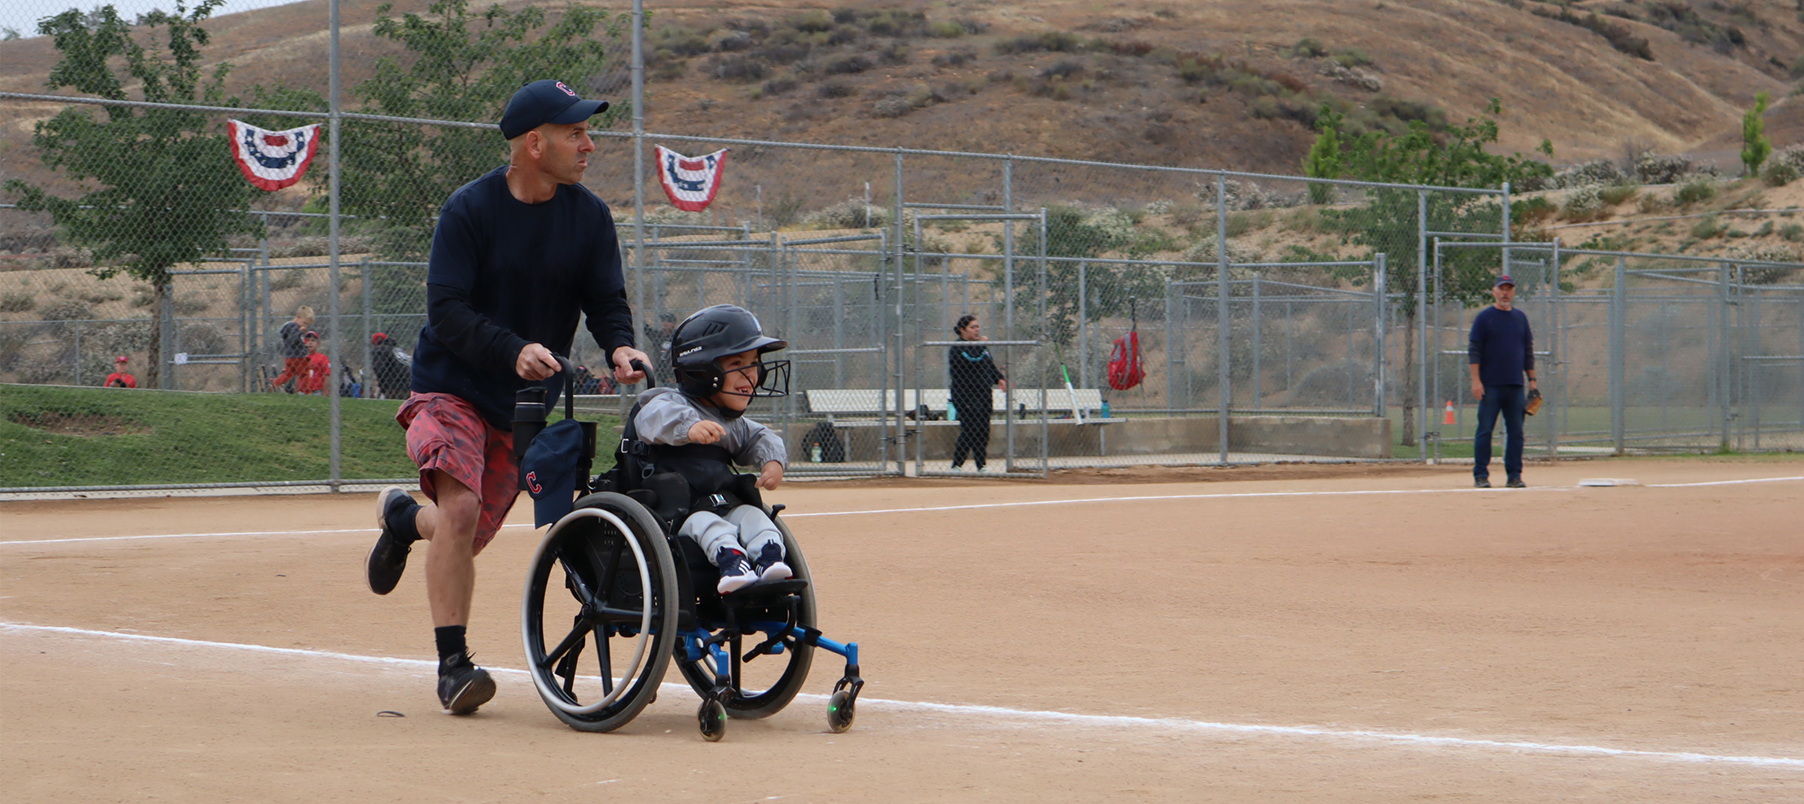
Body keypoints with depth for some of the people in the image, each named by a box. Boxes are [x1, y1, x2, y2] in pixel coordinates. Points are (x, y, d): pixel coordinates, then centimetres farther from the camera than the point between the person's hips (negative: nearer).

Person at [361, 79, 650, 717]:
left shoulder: (589, 215, -2)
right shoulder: (468, 209, -14)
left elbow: (606, 299, -2)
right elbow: (447, 310, -19)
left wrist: (620, 346, -25)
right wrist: (513, 350, -34)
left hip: (527, 403, 4)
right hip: (451, 386, -4)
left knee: (472, 536, 9)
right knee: (461, 509, -25)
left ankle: (403, 516, 44)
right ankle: (453, 663, -16)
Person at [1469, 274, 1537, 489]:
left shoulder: (1520, 318, 14)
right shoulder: (1484, 317, 1)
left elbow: (1528, 351, 18)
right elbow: (1474, 351, -3)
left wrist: (1532, 379, 11)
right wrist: (1476, 380, -12)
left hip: (1516, 385, 4)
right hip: (1490, 385, -4)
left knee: (1516, 431, 3)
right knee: (1485, 430, -4)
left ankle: (1514, 475, 8)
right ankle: (1481, 475, 0)